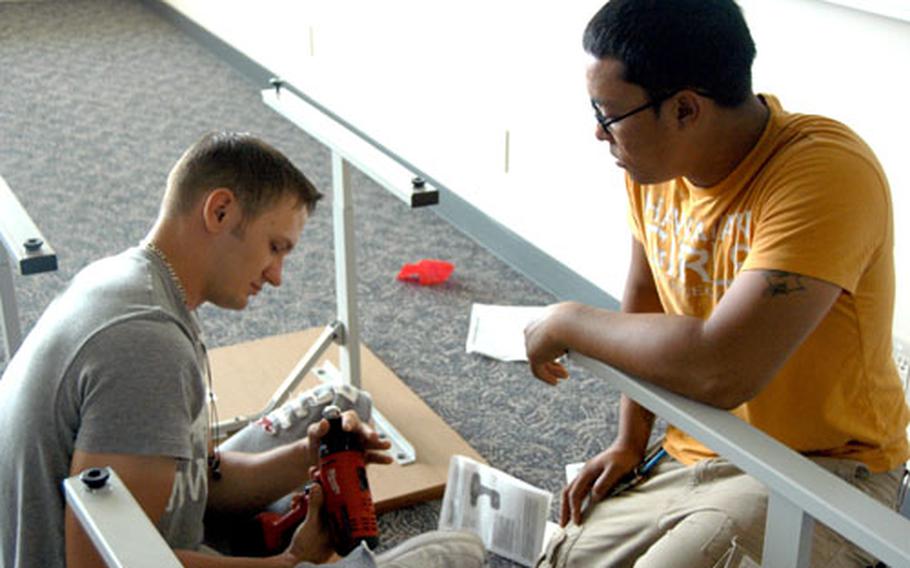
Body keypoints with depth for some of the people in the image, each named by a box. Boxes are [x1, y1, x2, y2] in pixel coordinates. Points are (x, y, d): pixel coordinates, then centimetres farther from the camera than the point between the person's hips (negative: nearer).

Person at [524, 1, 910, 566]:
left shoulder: (826, 173, -28)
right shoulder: (655, 160, -4)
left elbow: (722, 370, -37)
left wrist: (569, 323, -23)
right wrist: (630, 440, 8)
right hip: (689, 455, 7)